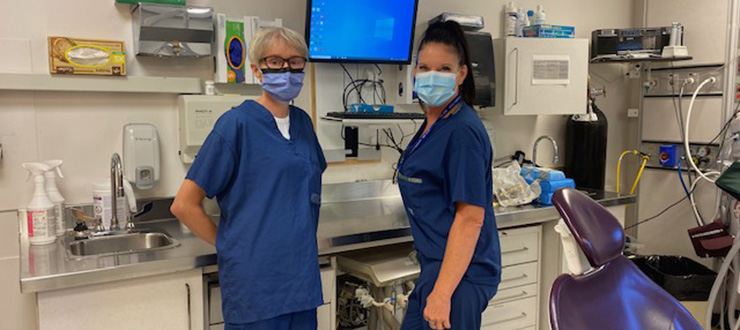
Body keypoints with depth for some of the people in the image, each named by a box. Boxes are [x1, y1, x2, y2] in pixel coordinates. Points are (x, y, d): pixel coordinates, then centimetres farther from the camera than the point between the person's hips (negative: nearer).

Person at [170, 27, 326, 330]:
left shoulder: (303, 122, 7)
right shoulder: (237, 123, -12)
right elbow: (184, 205, -11)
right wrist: (230, 247, -4)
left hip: (303, 275, 6)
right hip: (255, 282, -6)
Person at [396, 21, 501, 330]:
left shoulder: (463, 132, -18)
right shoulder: (433, 125, 11)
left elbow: (471, 218, -22)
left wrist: (442, 293, -24)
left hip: (458, 272, -9)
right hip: (436, 265, 9)